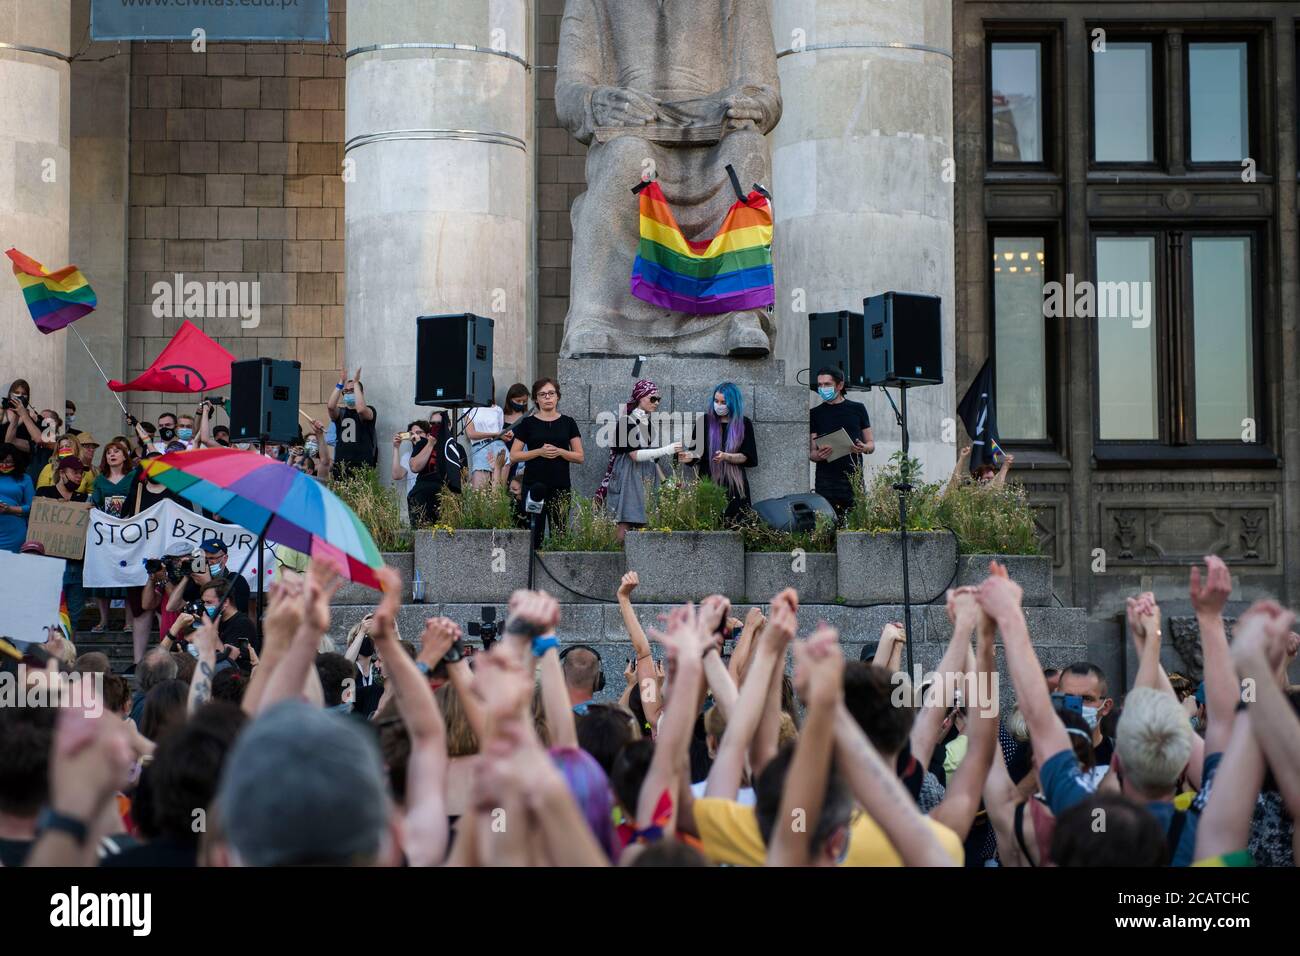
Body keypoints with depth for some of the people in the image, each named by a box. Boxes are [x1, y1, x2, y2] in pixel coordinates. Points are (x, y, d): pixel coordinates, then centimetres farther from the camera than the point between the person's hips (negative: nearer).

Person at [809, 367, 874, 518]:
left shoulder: (857, 409, 11)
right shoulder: (815, 414, 10)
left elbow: (871, 443, 14)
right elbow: (810, 453, 8)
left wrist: (864, 448, -9)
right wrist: (819, 455, -15)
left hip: (853, 482, 0)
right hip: (826, 483, 0)